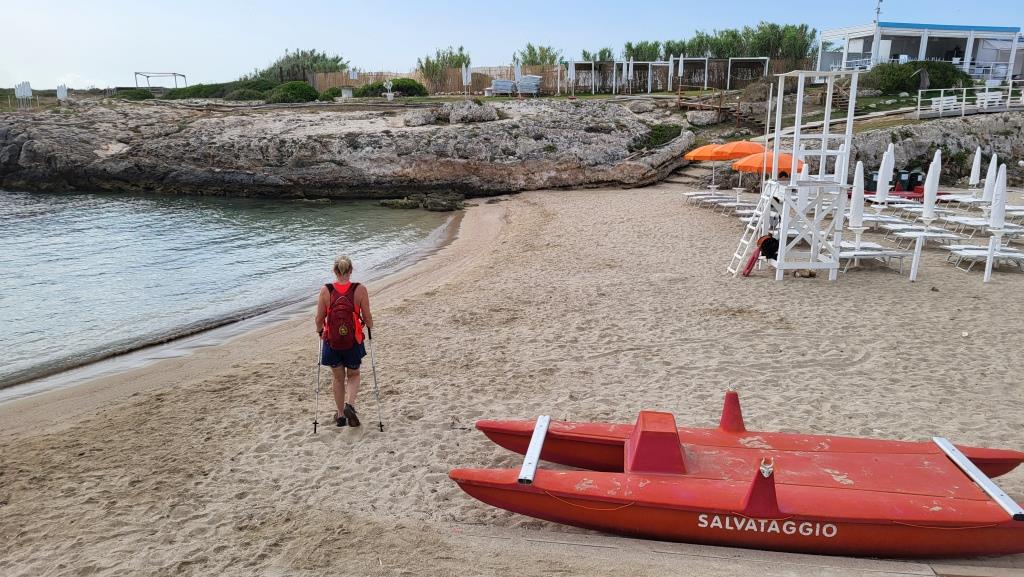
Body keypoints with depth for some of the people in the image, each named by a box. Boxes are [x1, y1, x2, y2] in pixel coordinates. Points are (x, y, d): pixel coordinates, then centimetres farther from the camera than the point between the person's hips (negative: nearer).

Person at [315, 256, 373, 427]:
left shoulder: (325, 290, -9)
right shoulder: (360, 290, -12)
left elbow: (319, 319, -4)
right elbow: (367, 317, -7)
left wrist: (319, 331, 17)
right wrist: (370, 327, 15)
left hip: (331, 341, 1)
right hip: (353, 342, -1)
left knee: (337, 377, 21)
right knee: (353, 375, 22)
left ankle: (341, 415, 28)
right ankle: (350, 404, -1)